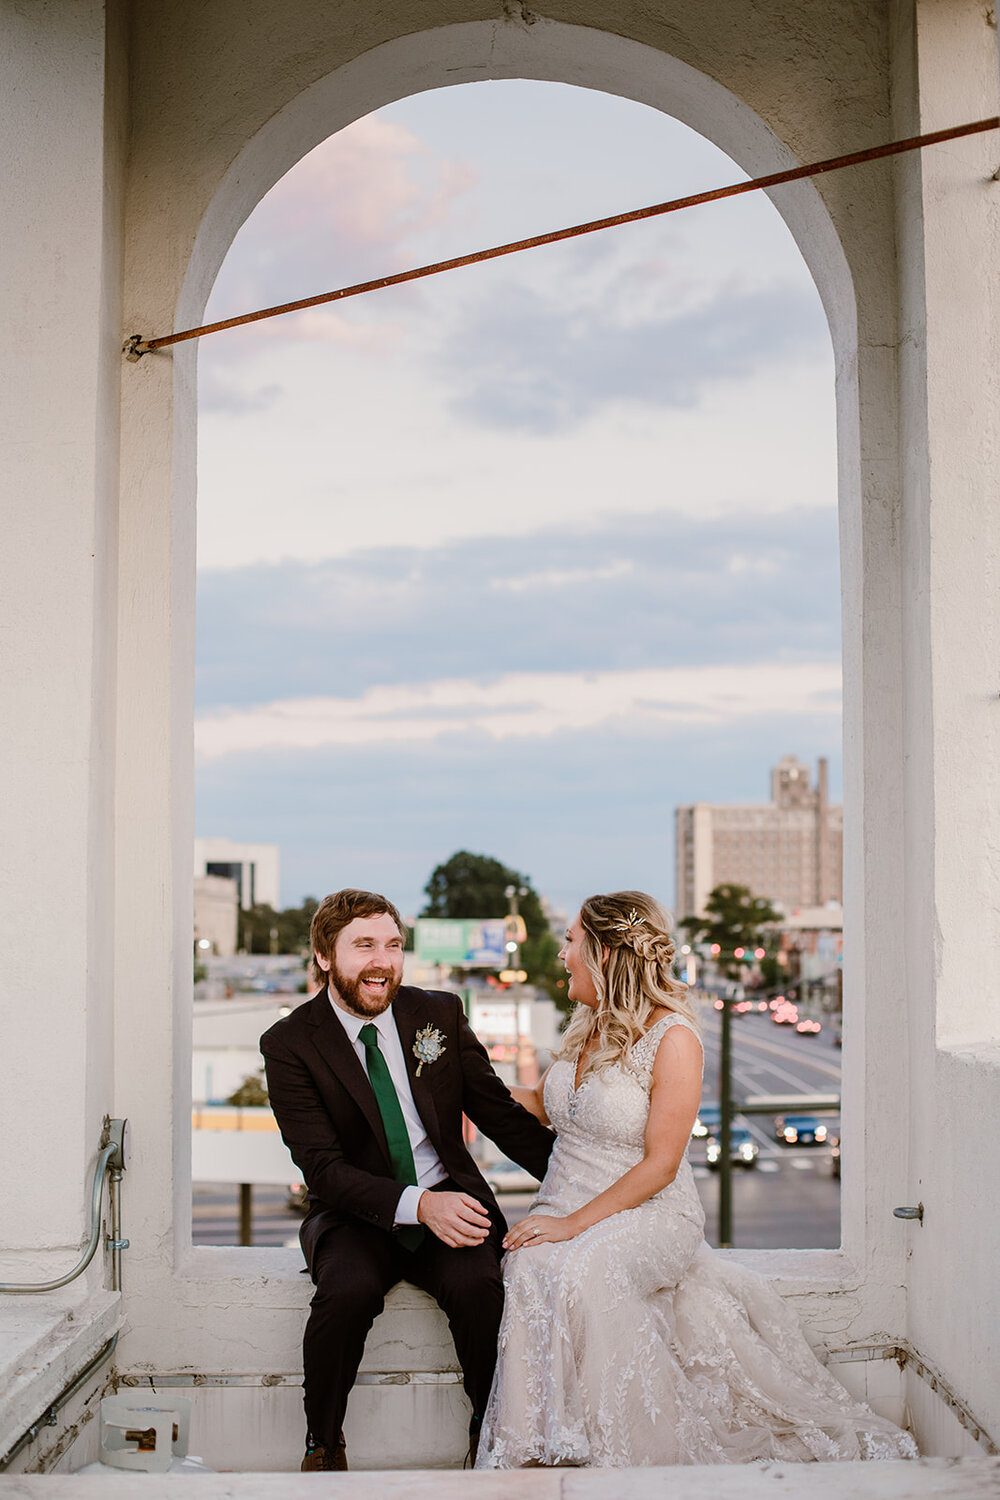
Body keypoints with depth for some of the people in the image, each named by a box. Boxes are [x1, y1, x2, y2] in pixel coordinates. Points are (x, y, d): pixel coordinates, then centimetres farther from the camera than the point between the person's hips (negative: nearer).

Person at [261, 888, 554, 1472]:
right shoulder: (290, 1044, -6)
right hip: (356, 1216, -1)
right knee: (348, 1293, -33)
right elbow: (324, 1167, -13)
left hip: (451, 1201, 2)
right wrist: (416, 1204, -28)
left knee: (479, 1287, -30)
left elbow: (500, 1112, 7)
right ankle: (324, 1446, -8)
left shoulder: (441, 1014, 2)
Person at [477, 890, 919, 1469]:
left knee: (580, 1266, -36)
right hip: (565, 1208, 6)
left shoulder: (673, 1037, -10)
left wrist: (576, 1223, -20)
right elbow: (543, 1104, 29)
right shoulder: (588, 1027, 12)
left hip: (646, 1213, -6)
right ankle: (545, 1449, -18)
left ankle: (618, 1451, -23)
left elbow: (659, 1166, -14)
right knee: (532, 1265, -28)